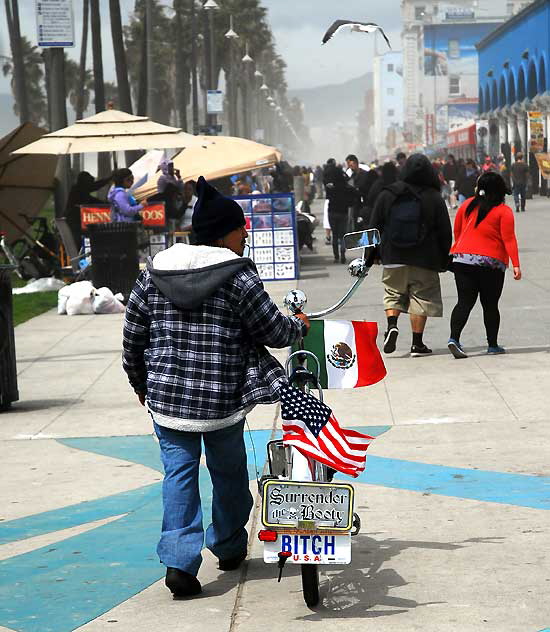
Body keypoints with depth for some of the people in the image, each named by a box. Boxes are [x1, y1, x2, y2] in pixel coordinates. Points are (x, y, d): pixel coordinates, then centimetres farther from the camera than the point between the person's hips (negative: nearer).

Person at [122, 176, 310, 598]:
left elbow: (133, 337, 8)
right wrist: (299, 326, 17)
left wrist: (142, 384, 22)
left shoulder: (154, 274, 4)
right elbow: (273, 330, -5)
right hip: (222, 398, -2)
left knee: (179, 472, 5)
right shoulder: (238, 277, -10)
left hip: (166, 394, 3)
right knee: (229, 471, 17)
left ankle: (180, 560, -8)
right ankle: (230, 547, 34)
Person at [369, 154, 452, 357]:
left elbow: (375, 226, 6)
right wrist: (444, 259, 11)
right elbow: (445, 232, -1)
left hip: (393, 257, 2)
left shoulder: (387, 195, 1)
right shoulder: (434, 199, -4)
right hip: (424, 259, -2)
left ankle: (392, 324, -8)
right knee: (421, 298, 5)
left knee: (393, 294, 17)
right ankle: (417, 344, 4)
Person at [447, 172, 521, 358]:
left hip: (462, 259, 3)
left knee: (464, 302, 1)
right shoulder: (504, 211, -3)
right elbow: (509, 239, -9)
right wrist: (516, 264, -10)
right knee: (490, 305, 9)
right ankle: (492, 345, 16)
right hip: (491, 263, -3)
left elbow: (456, 231, 17)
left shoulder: (467, 205, 9)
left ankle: (454, 338, -17)